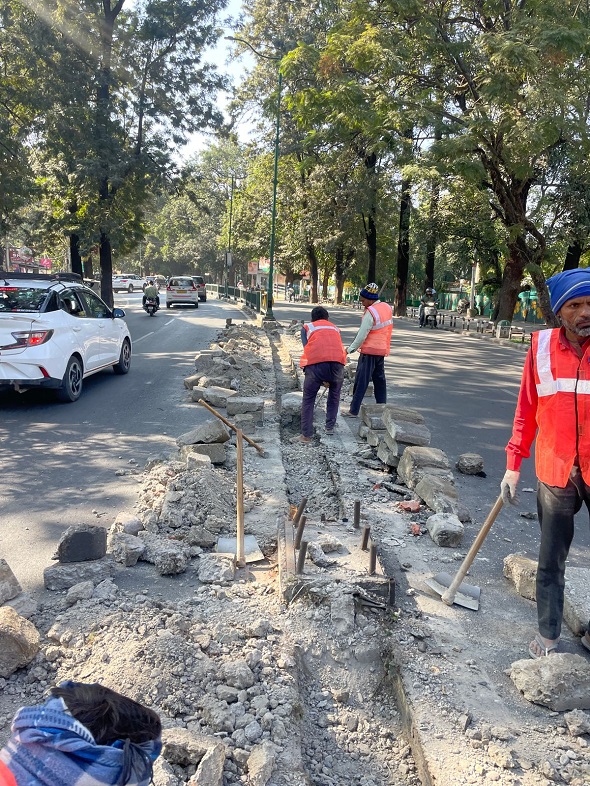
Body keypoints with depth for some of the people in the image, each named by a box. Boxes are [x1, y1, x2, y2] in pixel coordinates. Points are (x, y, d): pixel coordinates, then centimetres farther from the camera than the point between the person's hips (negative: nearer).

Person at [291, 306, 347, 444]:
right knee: (334, 396, 27)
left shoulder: (307, 327, 22)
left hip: (316, 364, -2)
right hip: (337, 363, 2)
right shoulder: (335, 328, 31)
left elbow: (307, 348, 12)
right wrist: (329, 378, 39)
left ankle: (306, 435, 7)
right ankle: (330, 427, 31)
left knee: (308, 400, 10)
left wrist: (322, 379, 14)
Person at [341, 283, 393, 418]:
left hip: (370, 351, -8)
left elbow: (361, 336, -17)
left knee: (361, 381, -3)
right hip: (382, 350, 8)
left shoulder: (370, 313, -18)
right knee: (379, 380, 14)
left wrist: (350, 350, -10)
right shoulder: (387, 307, 6)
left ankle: (354, 410, 0)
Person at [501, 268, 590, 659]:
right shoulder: (542, 346, -2)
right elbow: (528, 409, 4)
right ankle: (548, 635, 29)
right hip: (556, 473, 2)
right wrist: (514, 463, 3)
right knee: (551, 561, 13)